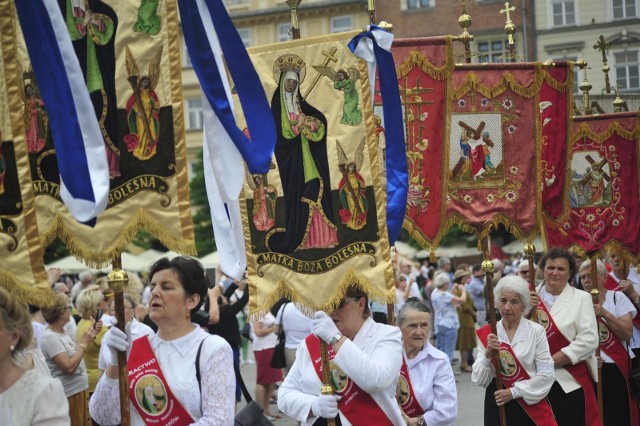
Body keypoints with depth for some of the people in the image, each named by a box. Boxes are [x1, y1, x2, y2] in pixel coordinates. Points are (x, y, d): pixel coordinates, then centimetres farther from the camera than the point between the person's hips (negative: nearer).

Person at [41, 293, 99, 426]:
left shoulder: (63, 333, 8)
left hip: (80, 390, 9)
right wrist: (84, 342, -18)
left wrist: (90, 336, 5)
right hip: (68, 395, -9)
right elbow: (69, 367, -25)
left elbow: (76, 354, 16)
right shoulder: (50, 337, -20)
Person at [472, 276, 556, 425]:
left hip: (530, 403, -2)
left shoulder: (536, 331, -5)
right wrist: (488, 355, -16)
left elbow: (547, 374, -9)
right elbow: (479, 380, -1)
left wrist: (514, 392, -12)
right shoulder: (486, 334, 1)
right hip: (496, 404, 2)